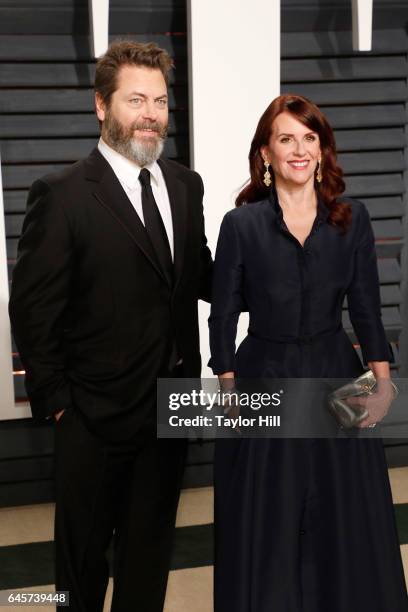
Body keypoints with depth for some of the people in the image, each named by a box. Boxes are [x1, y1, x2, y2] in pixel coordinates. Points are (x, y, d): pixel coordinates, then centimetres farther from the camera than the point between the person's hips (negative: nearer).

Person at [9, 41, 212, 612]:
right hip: (97, 415, -5)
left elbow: (200, 277, 7)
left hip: (171, 407, 5)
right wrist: (55, 403, -11)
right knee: (83, 549, 16)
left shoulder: (184, 185, 4)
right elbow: (33, 312, -12)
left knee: (150, 544, 21)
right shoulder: (61, 195, -14)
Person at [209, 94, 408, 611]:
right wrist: (229, 389, -6)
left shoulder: (352, 219, 0)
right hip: (264, 380, -1)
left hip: (336, 376, 2)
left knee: (345, 521, 11)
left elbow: (367, 308, 2)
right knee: (267, 525, 9)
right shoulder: (241, 224, -5)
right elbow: (222, 317, -2)